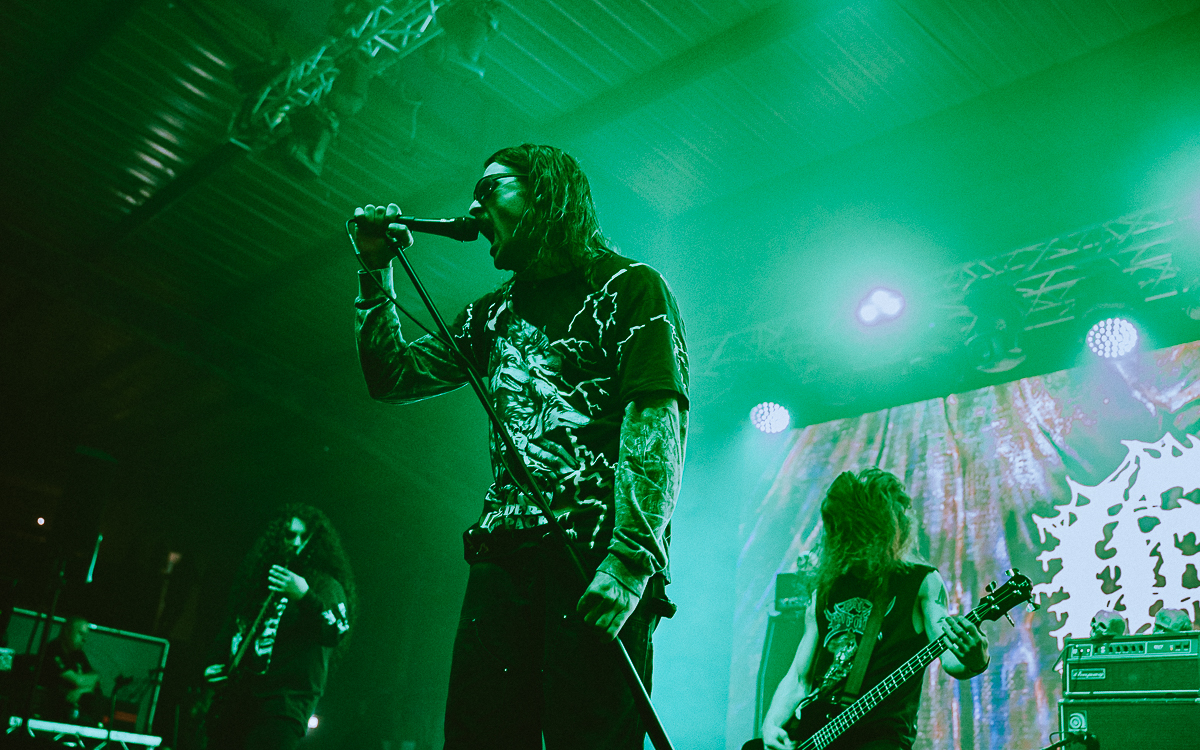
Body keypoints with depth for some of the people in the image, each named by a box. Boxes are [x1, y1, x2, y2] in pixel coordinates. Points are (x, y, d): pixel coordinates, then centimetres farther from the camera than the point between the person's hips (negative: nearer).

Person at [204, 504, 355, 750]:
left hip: (283, 704, -7)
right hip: (235, 700, 7)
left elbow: (337, 633, -17)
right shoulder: (258, 583, 20)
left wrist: (305, 596, -29)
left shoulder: (325, 586, 0)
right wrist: (217, 670, 14)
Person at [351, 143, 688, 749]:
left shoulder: (629, 286, 3)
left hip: (597, 561, -5)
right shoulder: (494, 313, 23)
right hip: (504, 556, 6)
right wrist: (376, 272, 16)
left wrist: (630, 560, -22)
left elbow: (659, 418, -10)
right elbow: (393, 378, 26)